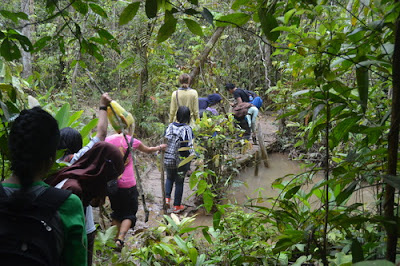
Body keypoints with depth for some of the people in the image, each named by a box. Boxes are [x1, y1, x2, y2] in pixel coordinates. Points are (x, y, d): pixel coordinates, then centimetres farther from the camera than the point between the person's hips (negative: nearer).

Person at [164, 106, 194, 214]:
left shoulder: (170, 126, -3)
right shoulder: (187, 129, -15)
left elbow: (164, 142, 3)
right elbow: (189, 147, -15)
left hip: (168, 159, 3)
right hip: (182, 160, -3)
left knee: (169, 178, 26)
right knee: (179, 182, 10)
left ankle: (167, 198, 12)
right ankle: (177, 206, 18)